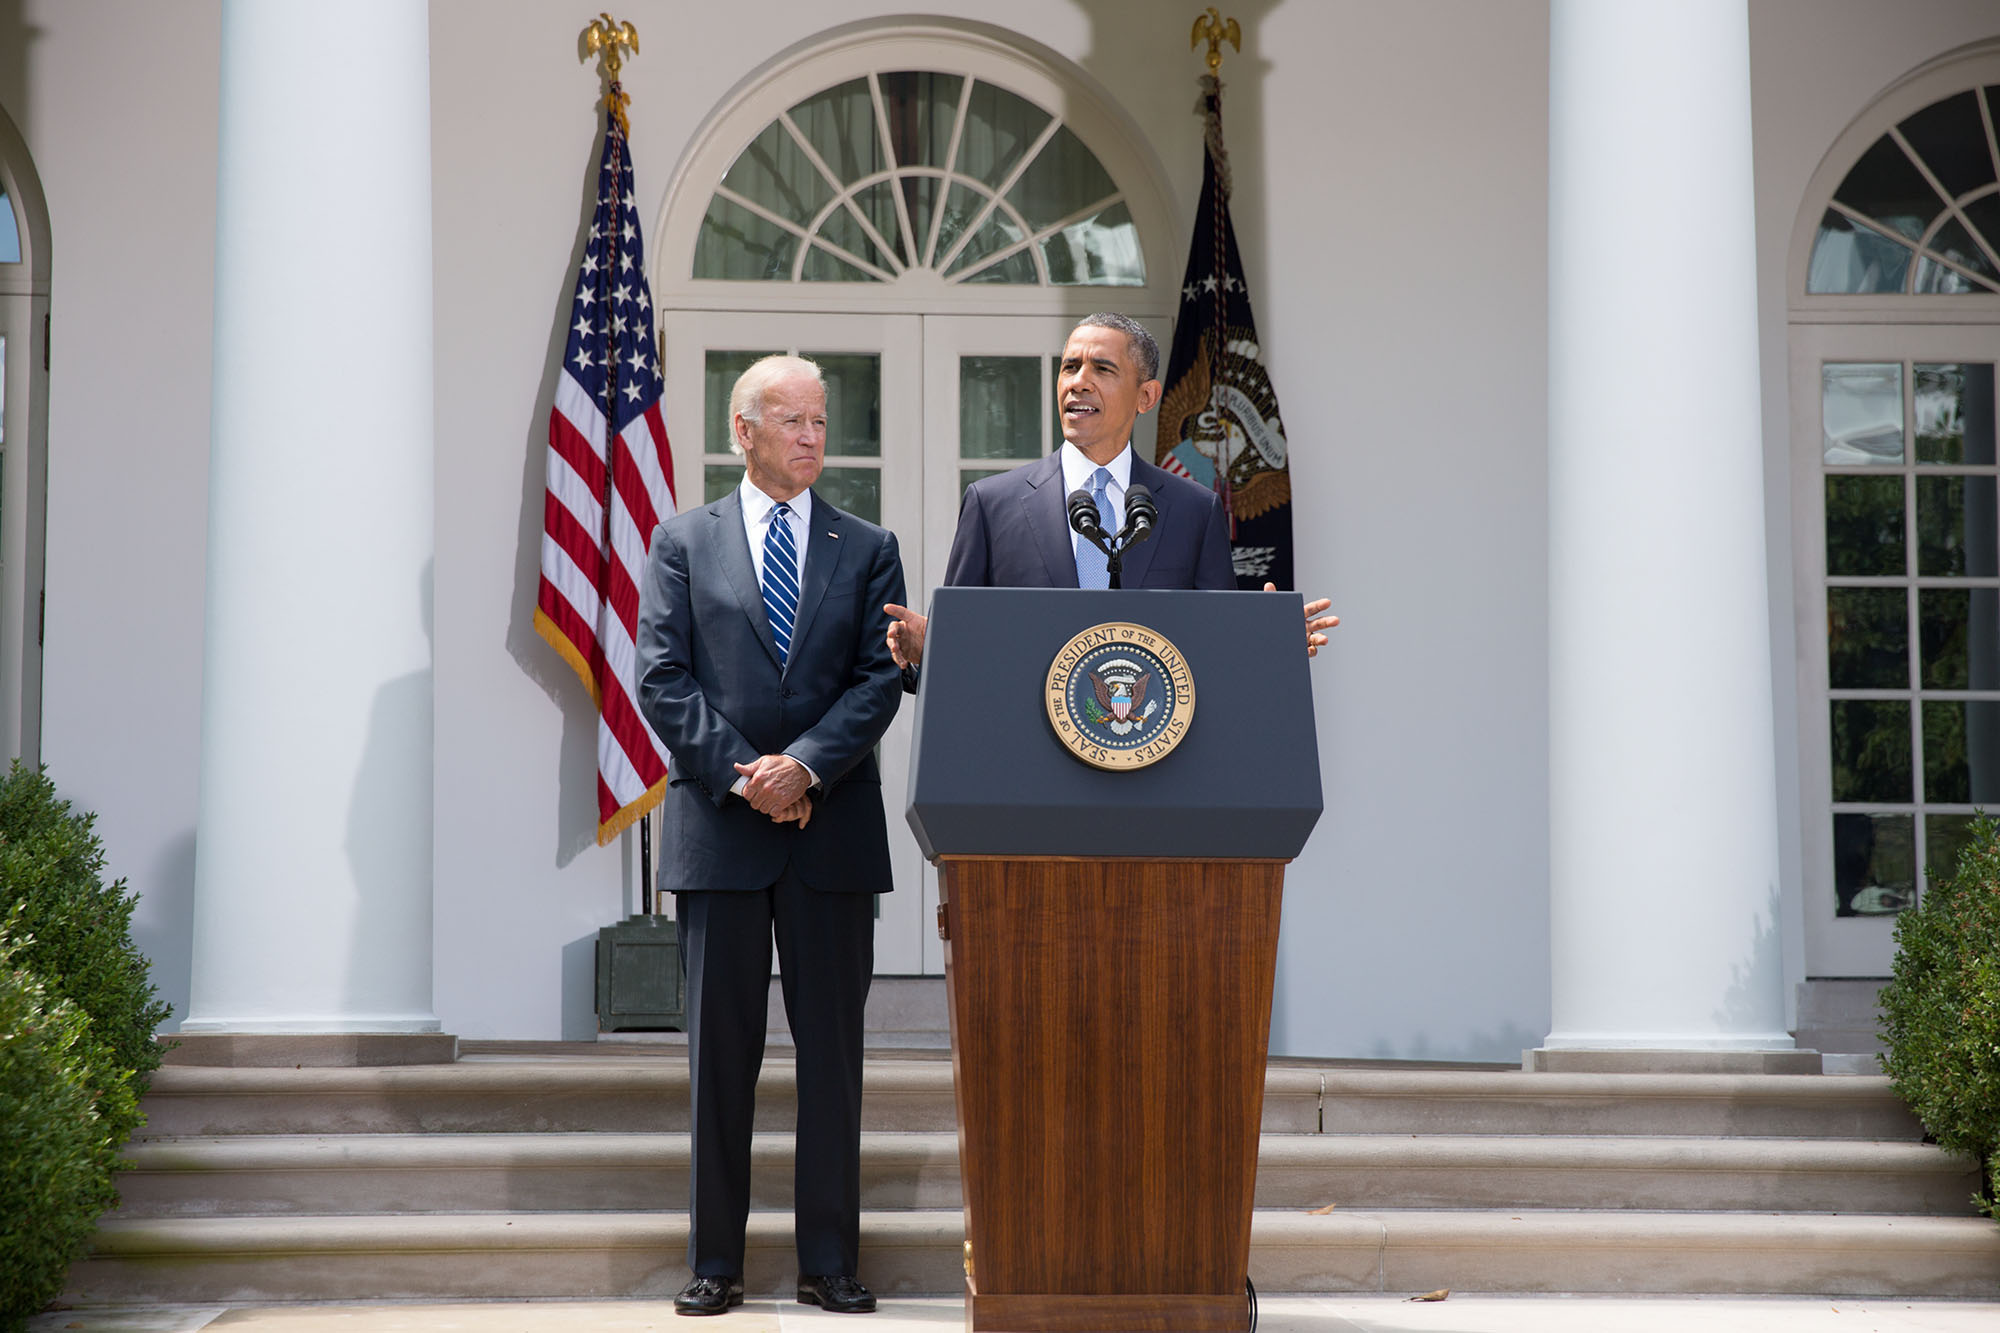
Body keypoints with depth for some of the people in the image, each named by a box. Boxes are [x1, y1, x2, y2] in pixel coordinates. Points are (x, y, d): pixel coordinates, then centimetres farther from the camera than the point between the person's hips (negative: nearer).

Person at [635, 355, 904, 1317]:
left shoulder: (869, 549, 10)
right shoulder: (682, 543, 7)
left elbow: (881, 679, 0)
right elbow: (661, 678, -1)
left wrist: (805, 764, -14)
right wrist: (740, 774, -11)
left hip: (833, 826, 1)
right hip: (717, 829, -1)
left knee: (831, 1048, 3)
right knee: (720, 1050, 3)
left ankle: (829, 1261, 8)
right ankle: (715, 1262, 10)